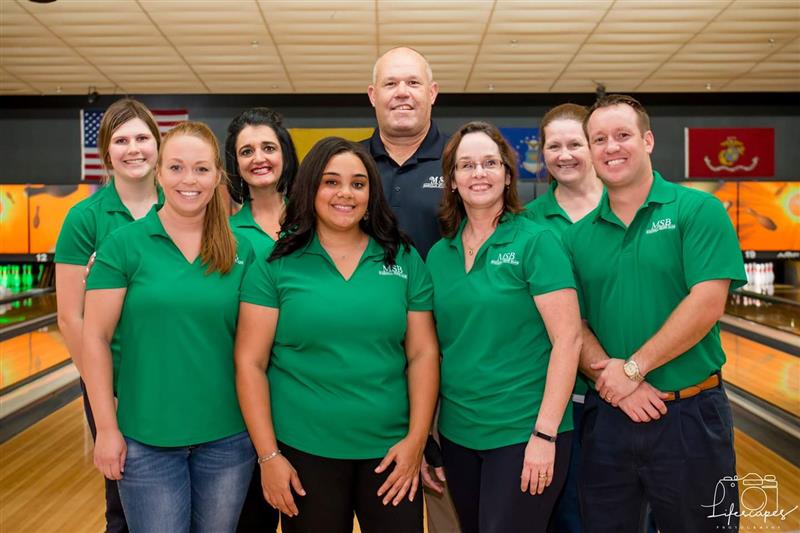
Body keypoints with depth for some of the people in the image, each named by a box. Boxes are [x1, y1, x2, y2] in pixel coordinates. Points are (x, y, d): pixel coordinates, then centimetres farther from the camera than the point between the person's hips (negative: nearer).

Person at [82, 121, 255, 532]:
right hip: (147, 438, -2)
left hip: (228, 436, 2)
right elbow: (95, 338, -5)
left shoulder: (241, 251, 0)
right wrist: (106, 428, -7)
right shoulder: (124, 244, -7)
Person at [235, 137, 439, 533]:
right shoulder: (276, 265, -4)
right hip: (304, 453, -1)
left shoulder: (405, 260, 2)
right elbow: (250, 362, -4)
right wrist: (268, 455, -7)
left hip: (390, 451, 2)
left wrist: (416, 439, -3)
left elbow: (423, 354, 3)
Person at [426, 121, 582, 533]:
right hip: (457, 433, 5)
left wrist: (545, 434, -16)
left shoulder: (536, 242, -10)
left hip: (522, 433, -5)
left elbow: (567, 340, -13)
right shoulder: (438, 255, 4)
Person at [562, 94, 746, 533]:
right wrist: (612, 378, -14)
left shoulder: (698, 211, -5)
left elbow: (706, 304, -14)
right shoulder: (577, 234, 5)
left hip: (690, 414, -3)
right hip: (607, 415, 3)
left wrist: (633, 368, -16)